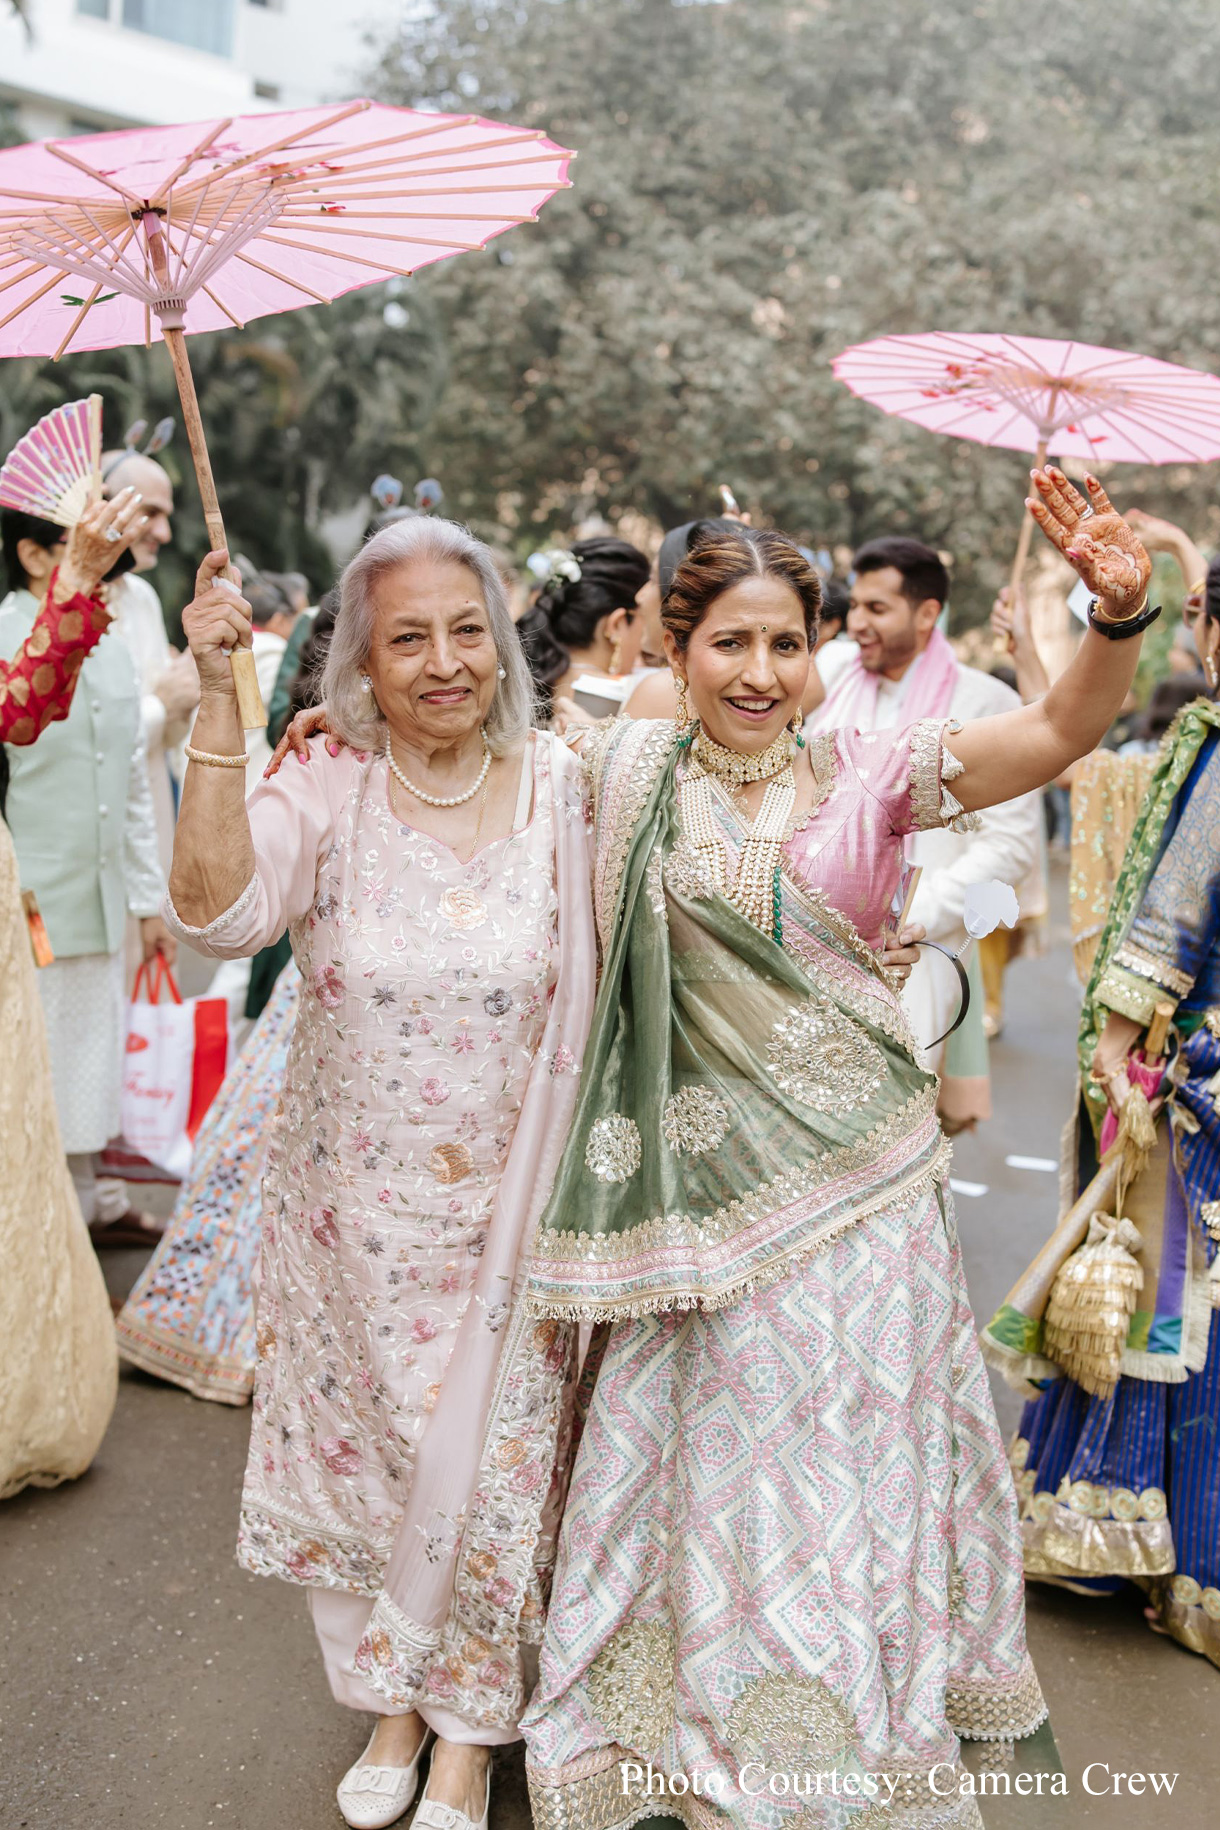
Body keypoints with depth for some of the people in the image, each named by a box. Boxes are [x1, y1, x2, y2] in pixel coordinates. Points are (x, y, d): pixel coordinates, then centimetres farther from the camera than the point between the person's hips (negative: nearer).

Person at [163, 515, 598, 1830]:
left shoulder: (562, 789, -6)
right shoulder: (325, 791, -10)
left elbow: (606, 984, 0)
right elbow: (217, 910, -29)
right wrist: (220, 703, -31)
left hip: (503, 1213, 0)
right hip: (351, 1211, 0)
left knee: (486, 1456, 12)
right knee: (359, 1441, 17)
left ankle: (469, 1725, 40)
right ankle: (391, 1697, 45)